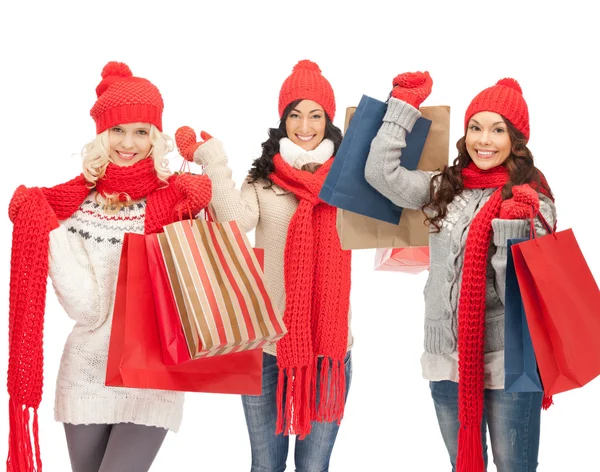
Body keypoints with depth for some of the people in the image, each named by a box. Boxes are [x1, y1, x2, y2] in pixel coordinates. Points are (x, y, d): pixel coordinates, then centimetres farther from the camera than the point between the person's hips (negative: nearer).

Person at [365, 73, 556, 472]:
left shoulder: (533, 201, -5)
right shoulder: (445, 189, 6)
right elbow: (381, 172, -4)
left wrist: (511, 228, -26)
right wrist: (406, 103, 0)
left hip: (510, 362, -3)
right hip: (448, 357, 4)